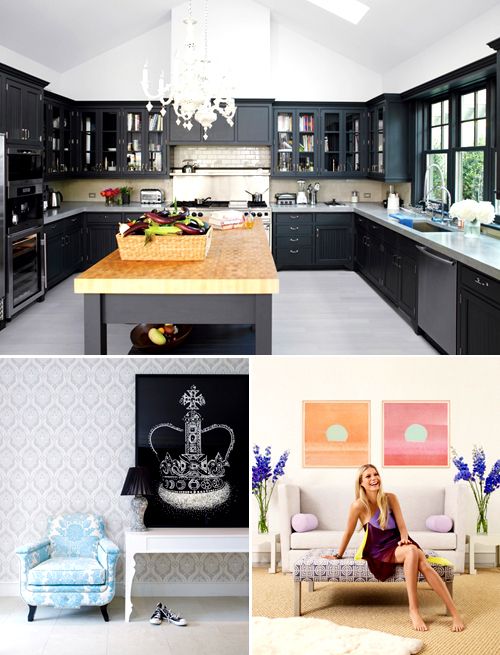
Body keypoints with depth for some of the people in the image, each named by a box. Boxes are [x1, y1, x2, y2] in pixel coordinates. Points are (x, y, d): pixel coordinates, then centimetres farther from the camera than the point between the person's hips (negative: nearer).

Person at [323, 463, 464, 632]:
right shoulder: (359, 505, -9)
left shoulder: (390, 498, 2)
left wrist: (404, 539, -18)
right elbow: (348, 532, 3)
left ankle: (454, 611, -32)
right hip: (378, 551, -3)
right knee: (412, 551, -35)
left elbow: (402, 526, 3)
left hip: (396, 544, 3)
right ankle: (414, 610, -33)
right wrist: (338, 555, 14)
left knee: (423, 564, -30)